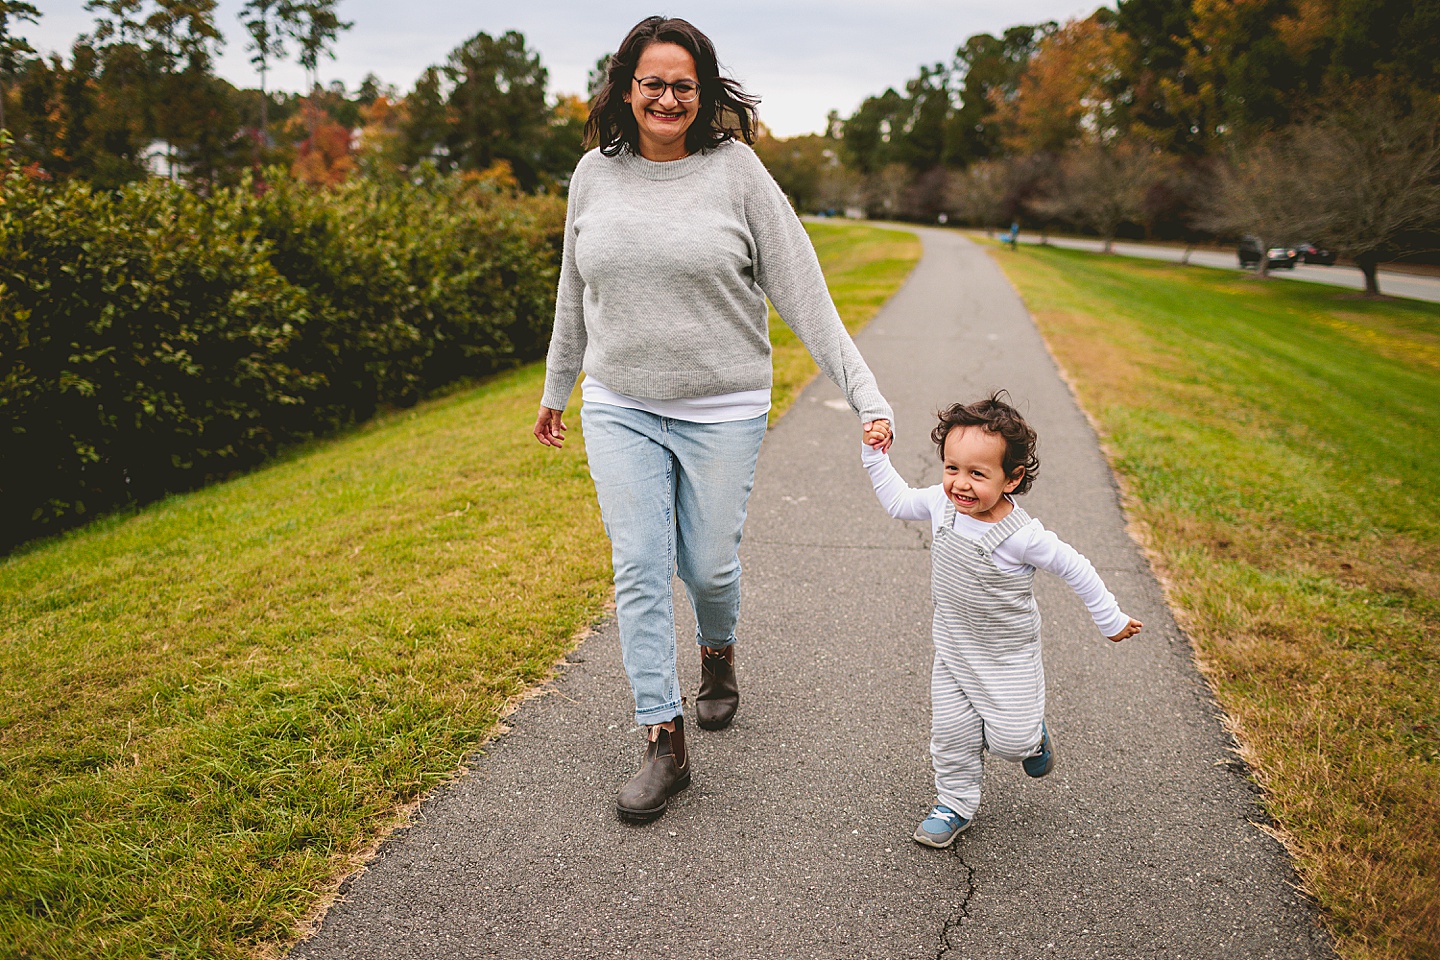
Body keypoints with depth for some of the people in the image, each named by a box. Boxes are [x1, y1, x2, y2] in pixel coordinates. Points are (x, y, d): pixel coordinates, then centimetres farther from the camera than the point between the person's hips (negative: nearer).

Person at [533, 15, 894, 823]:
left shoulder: (736, 169, -7)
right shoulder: (595, 174, 3)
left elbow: (802, 292, -8)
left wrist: (867, 395, -14)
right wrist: (556, 392, 23)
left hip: (722, 412, -2)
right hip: (620, 409, 3)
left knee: (709, 566, 8)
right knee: (639, 572, -1)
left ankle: (719, 655, 43)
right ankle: (665, 743, 10)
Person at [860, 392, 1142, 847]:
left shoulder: (1021, 536, -28)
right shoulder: (943, 503, -14)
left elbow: (1076, 569, -15)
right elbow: (898, 501, 5)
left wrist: (1111, 621, -5)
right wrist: (875, 454, -2)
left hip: (1007, 655, -4)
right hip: (952, 649, 4)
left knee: (1008, 739, 2)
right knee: (951, 733, 9)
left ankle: (1032, 734, 37)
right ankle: (954, 802, 31)